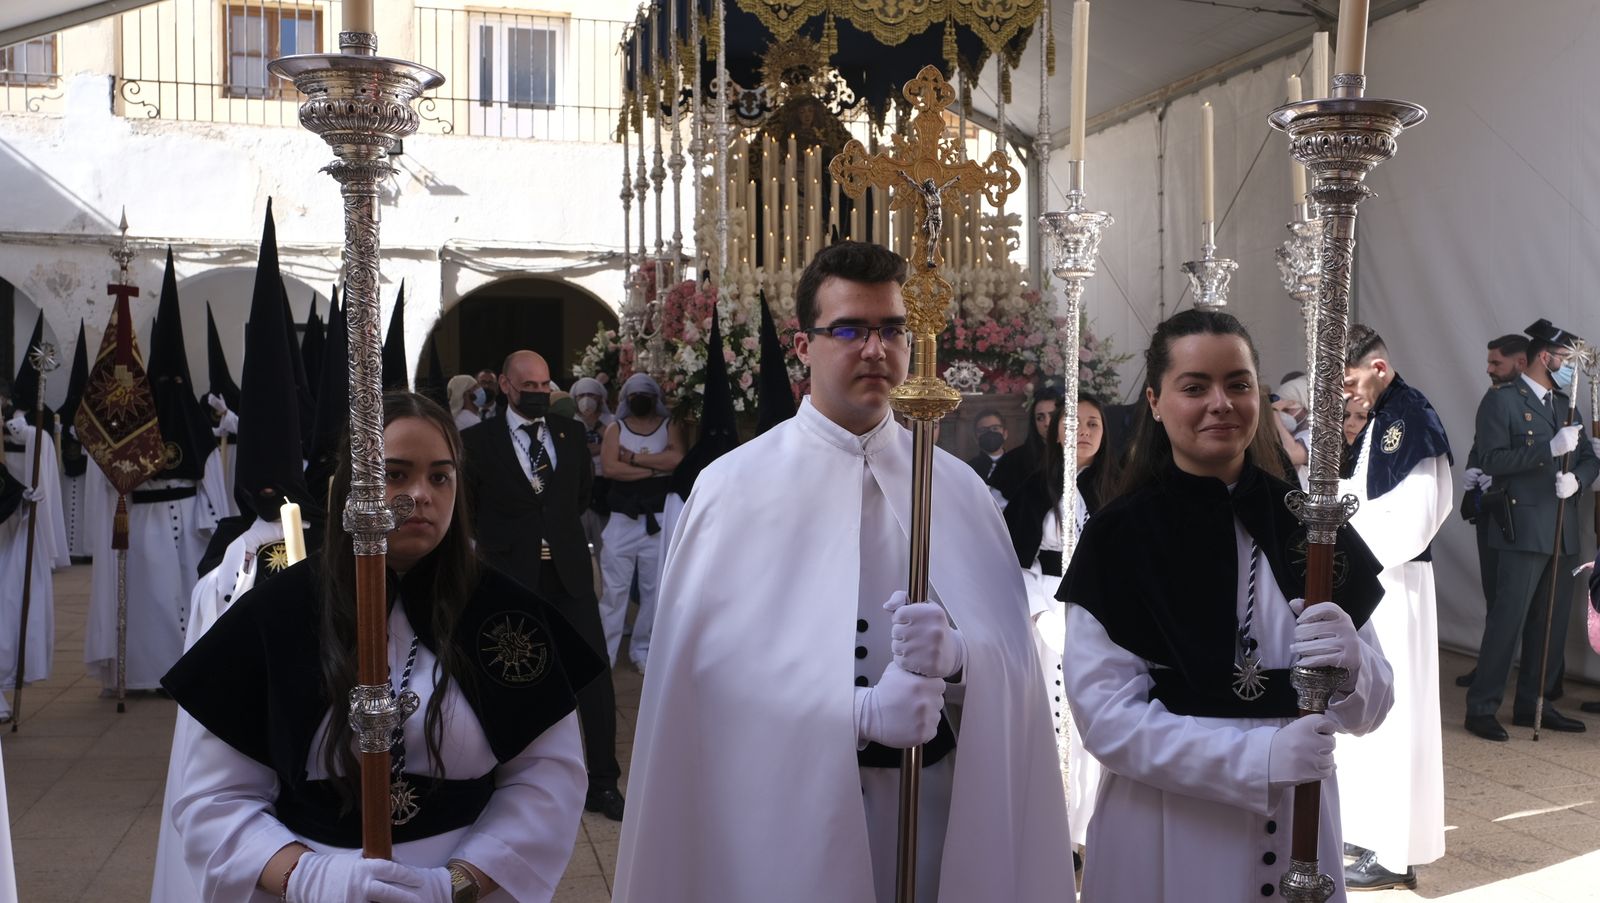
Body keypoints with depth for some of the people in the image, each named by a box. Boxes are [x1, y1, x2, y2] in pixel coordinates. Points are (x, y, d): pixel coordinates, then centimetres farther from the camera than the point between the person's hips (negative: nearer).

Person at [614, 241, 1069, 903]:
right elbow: (718, 662, -13)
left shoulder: (958, 488, 3)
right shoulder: (733, 488, -7)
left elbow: (1014, 651, -2)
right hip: (787, 797, -2)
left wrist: (954, 652, -23)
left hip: (934, 794, 3)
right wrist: (862, 710, -22)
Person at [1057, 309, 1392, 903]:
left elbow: (1368, 711, 0)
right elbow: (1105, 717, -15)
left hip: (1297, 827, 3)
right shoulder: (1117, 537, -11)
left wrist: (1349, 666, -21)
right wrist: (1258, 757, -24)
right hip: (1161, 836, -3)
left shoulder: (1309, 523, -2)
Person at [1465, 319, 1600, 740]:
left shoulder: (1565, 405, 18)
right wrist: (1550, 448, -21)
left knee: (1552, 623, 10)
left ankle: (1532, 704, 20)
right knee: (1507, 620, -8)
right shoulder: (1502, 400, -4)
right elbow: (1491, 460, -14)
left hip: (1563, 533, 8)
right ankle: (1482, 707, -1)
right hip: (1524, 529, -8)